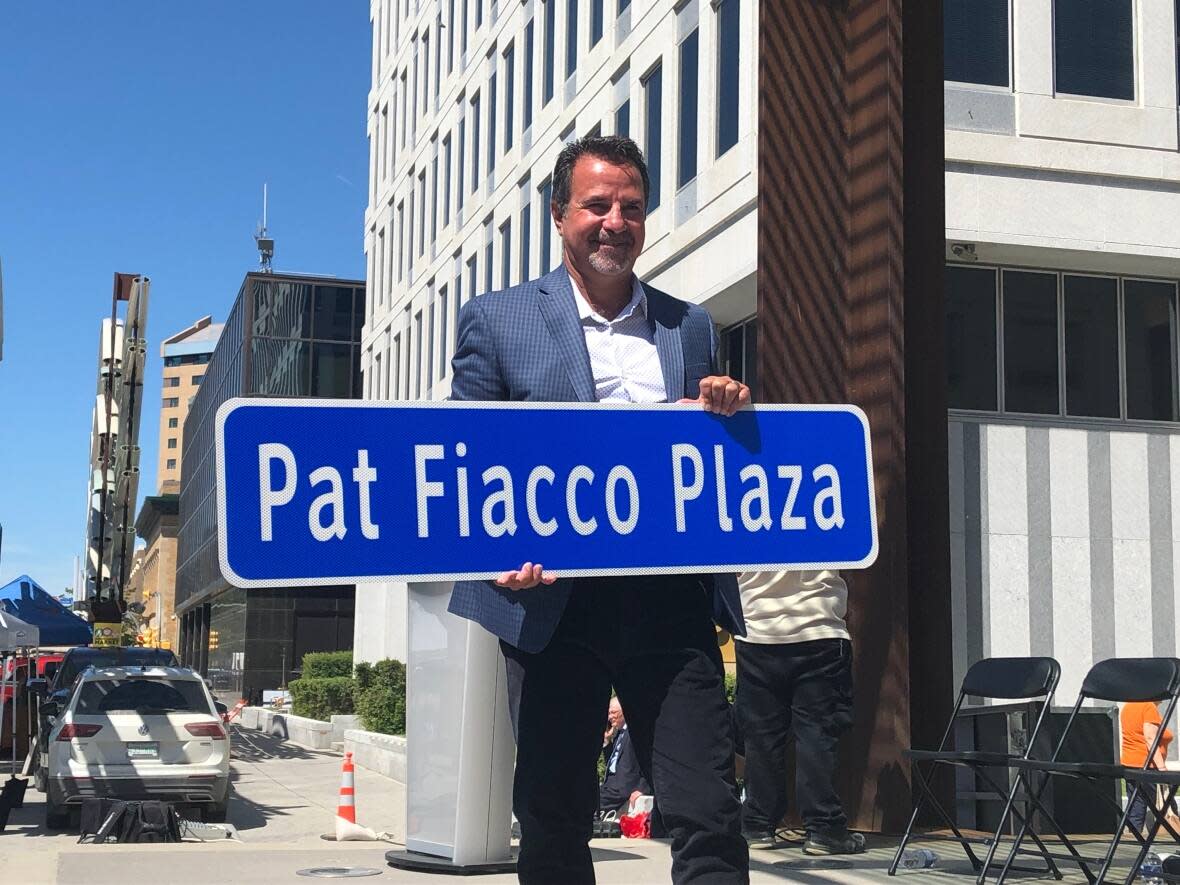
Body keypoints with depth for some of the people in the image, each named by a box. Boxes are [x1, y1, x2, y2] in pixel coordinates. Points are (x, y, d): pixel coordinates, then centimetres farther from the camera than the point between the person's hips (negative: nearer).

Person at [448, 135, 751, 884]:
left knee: (710, 816, -2)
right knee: (553, 822, 8)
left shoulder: (691, 328, 15)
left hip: (673, 601, 2)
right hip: (558, 605, -2)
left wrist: (728, 414, -3)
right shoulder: (497, 320, 6)